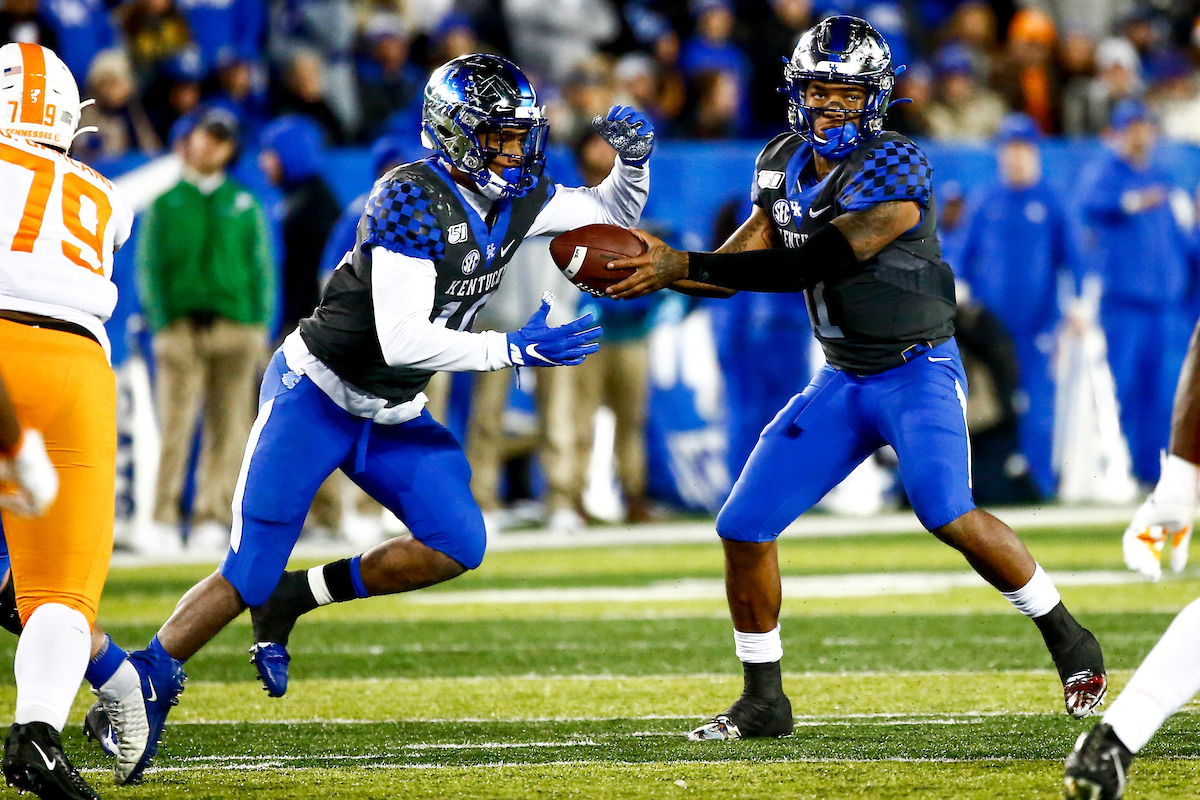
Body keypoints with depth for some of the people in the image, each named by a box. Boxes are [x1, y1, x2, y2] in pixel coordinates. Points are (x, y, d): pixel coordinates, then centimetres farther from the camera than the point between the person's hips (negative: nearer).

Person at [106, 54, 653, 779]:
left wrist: (634, 161, -7)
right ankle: (144, 687, 5)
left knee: (458, 545, -11)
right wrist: (515, 350, -29)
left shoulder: (519, 199, -3)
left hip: (392, 417, 7)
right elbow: (403, 340, -30)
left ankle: (296, 599, 5)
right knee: (249, 573, -12)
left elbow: (613, 220, 14)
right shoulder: (411, 201, -25)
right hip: (316, 393, -7)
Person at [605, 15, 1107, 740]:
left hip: (920, 373, -7)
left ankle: (1070, 641, -6)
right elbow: (740, 263, 8)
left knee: (947, 514, -27)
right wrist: (659, 268, -12)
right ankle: (764, 700, 14)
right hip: (844, 382, 7)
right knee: (745, 528, -1)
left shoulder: (895, 170, -20)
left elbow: (812, 265, -27)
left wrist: (684, 265, -29)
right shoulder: (785, 164, 4)